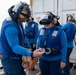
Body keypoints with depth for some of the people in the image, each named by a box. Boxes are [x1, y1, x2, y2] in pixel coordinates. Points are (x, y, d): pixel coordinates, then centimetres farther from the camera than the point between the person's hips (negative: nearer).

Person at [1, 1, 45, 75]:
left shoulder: (17, 22, 3)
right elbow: (15, 47, -38)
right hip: (11, 60, -10)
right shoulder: (10, 27, -29)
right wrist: (31, 54, -51)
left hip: (16, 58, 10)